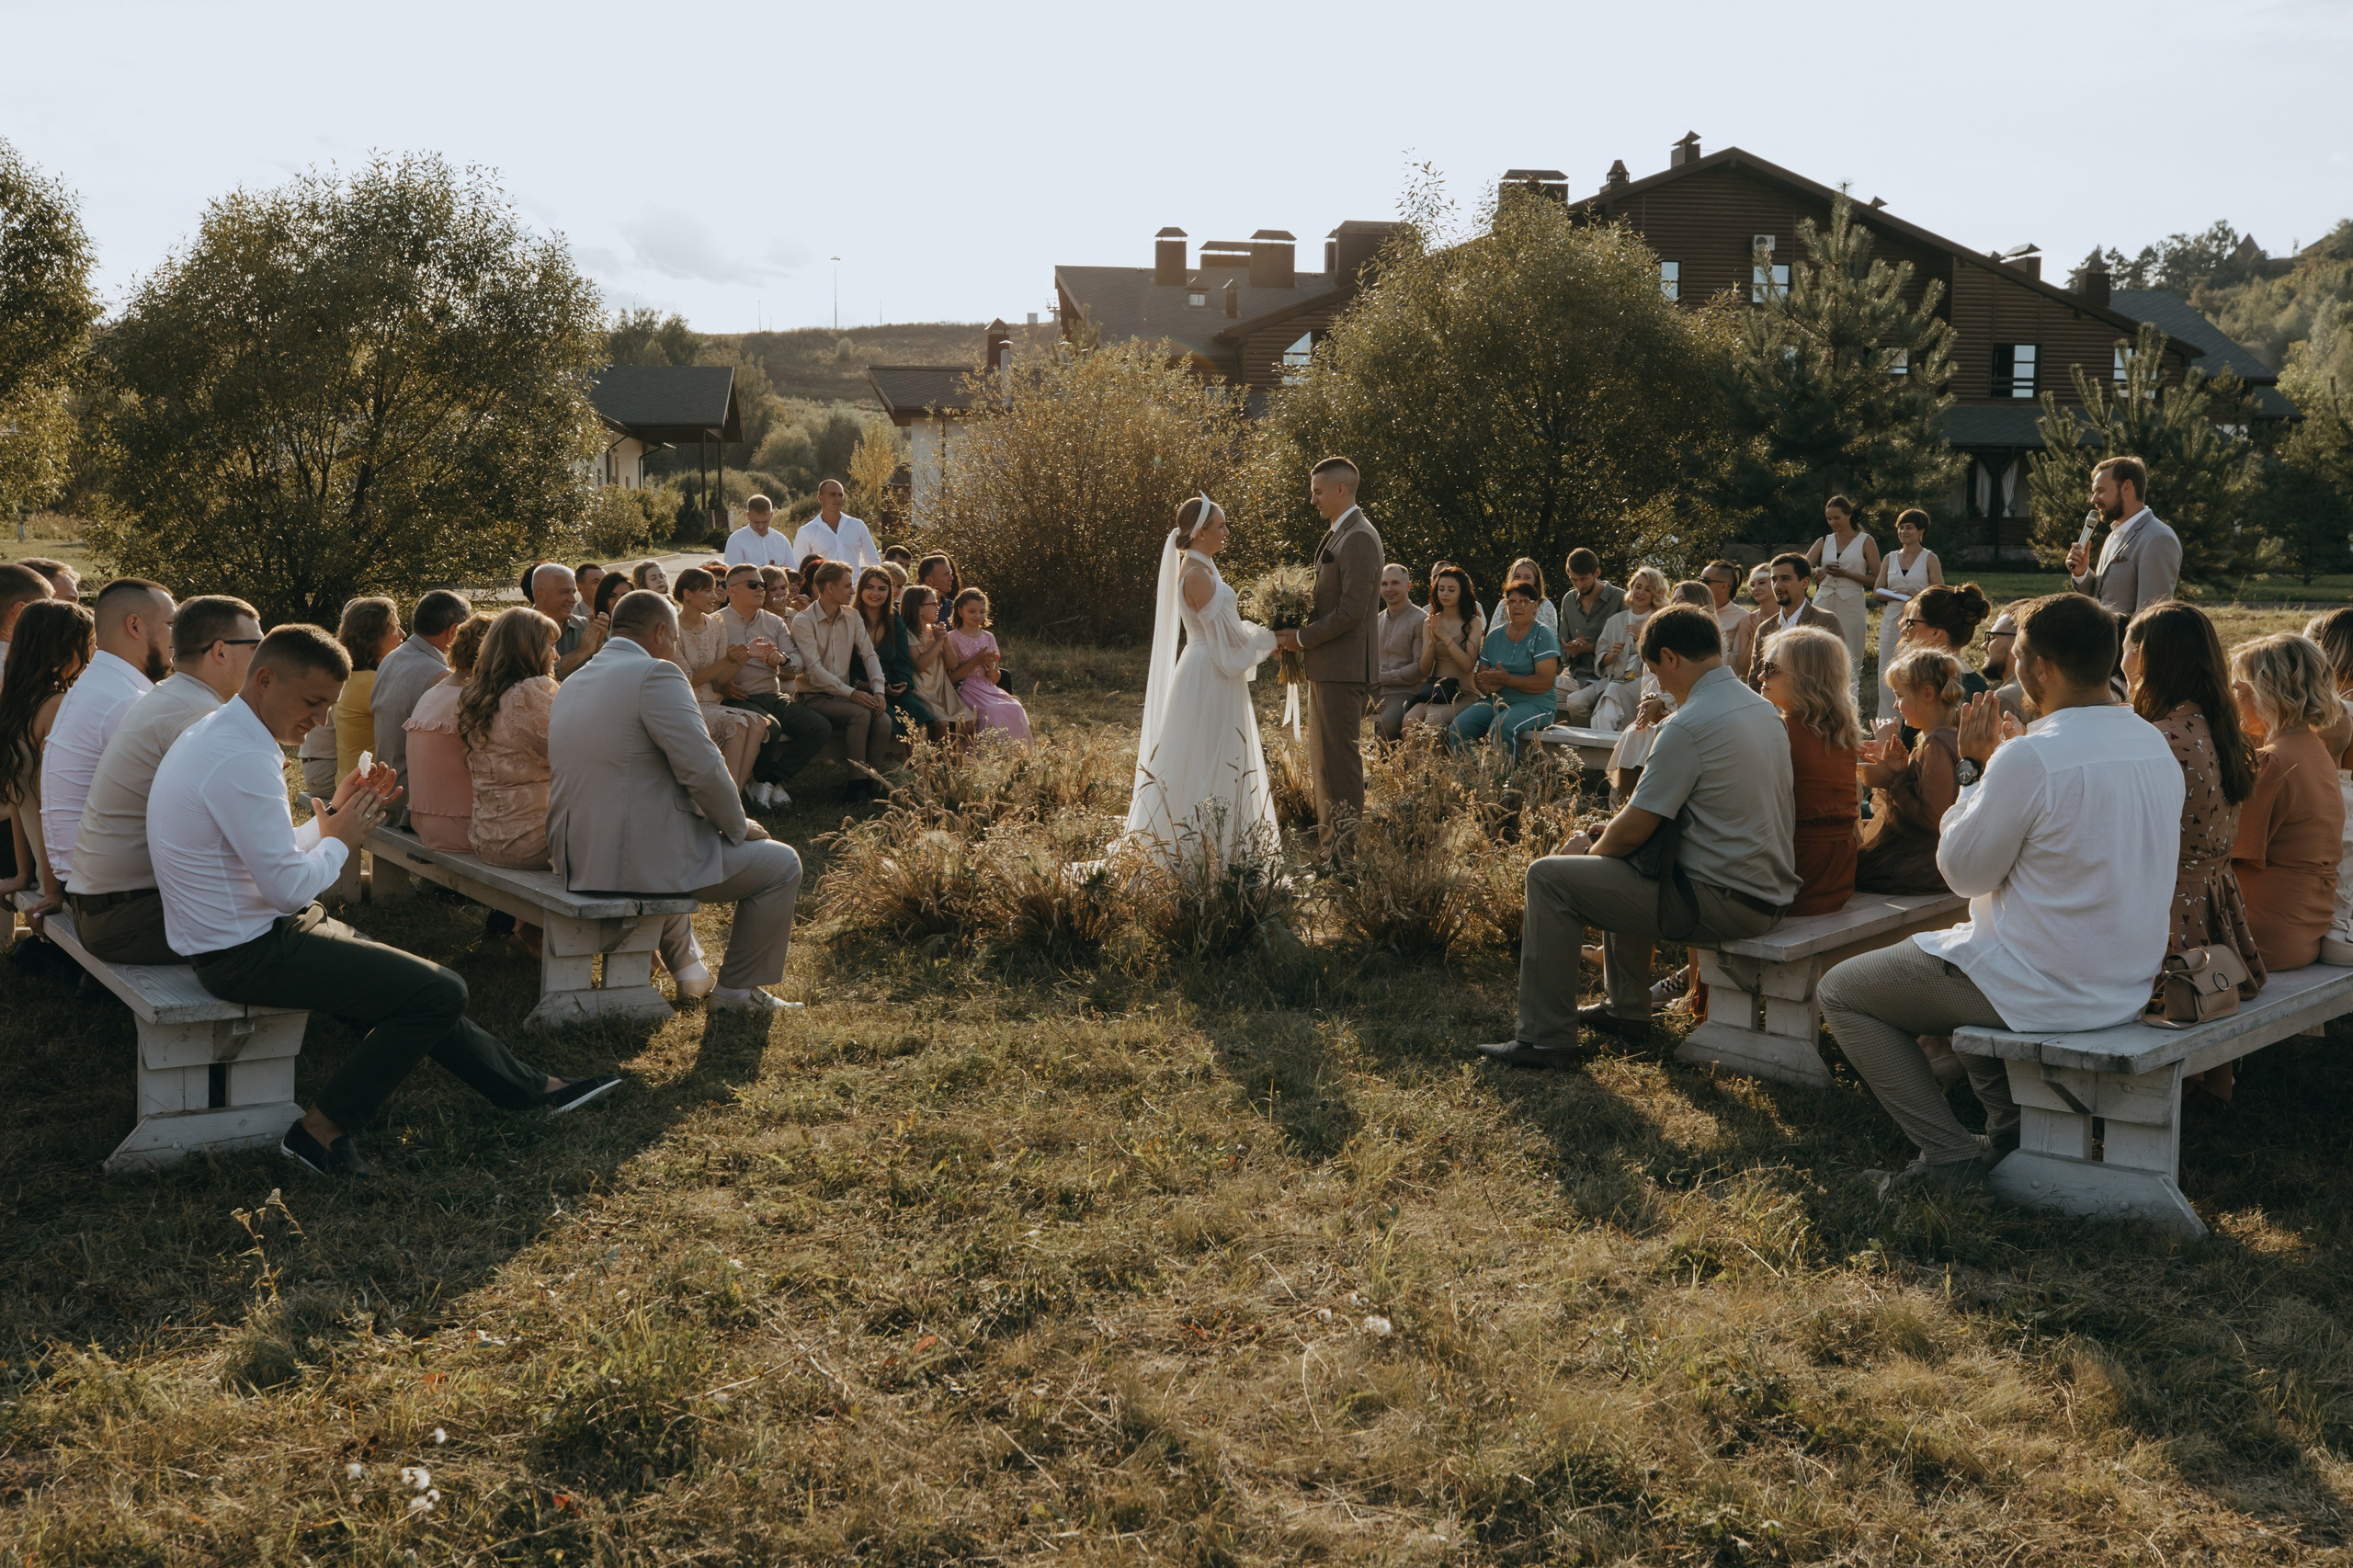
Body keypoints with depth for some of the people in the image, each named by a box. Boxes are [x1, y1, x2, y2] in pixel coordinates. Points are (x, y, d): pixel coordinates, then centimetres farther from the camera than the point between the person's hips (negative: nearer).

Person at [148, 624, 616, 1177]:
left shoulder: (216, 733, 11)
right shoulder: (243, 759, -23)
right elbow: (289, 887, -24)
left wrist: (332, 816, 7)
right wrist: (339, 838, -8)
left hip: (235, 936, 11)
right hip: (249, 954, -11)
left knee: (412, 982, 19)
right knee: (441, 991, -13)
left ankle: (528, 1087, 30)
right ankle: (323, 1131, -2)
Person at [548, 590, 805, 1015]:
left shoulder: (572, 684, 14)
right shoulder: (655, 674, -14)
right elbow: (702, 768, -20)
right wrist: (738, 826, -2)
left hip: (577, 859, 9)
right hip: (640, 862, -9)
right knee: (781, 864, 8)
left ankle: (686, 967, 47)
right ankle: (736, 990, 17)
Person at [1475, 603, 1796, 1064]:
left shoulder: (1689, 725, -20)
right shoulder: (1764, 709, 9)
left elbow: (1632, 832, -16)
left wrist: (1591, 851, 5)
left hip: (1721, 903, -9)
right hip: (1769, 892, 10)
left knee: (1549, 876, -5)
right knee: (1621, 863, 32)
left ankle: (1546, 1037, -1)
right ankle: (1626, 1008, 39)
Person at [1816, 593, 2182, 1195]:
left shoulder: (2030, 759, -25)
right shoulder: (2155, 745, 1)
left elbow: (1964, 872, -13)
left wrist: (1977, 766, -4)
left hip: (2042, 988, -8)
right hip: (2126, 985, 9)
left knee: (1840, 990, 7)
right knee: (1965, 959, 35)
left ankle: (1950, 1157, 3)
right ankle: (2014, 1125, 27)